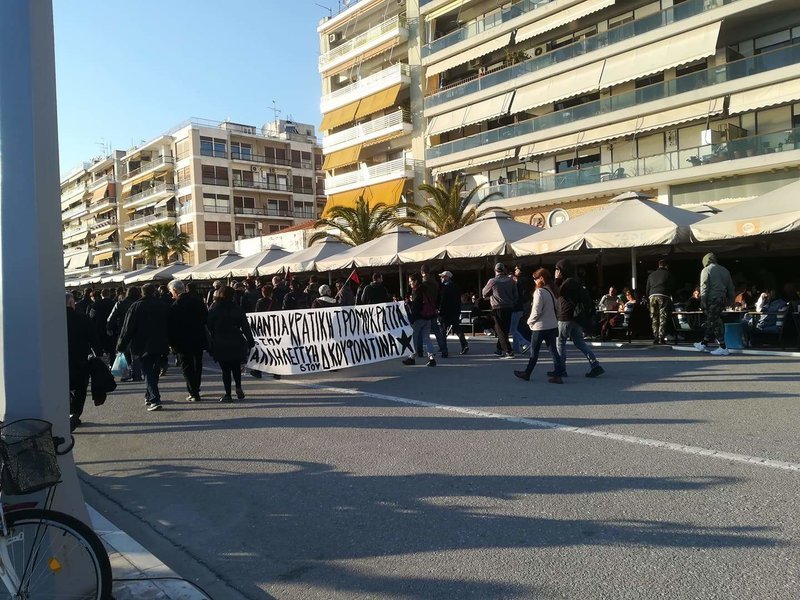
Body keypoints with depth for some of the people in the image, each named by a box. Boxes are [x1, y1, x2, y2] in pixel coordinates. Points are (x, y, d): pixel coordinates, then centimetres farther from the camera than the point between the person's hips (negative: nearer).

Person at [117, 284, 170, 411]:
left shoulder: (137, 306, -7)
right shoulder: (163, 306, 4)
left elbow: (128, 328, -6)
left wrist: (121, 345, 2)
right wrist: (167, 345, 17)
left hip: (142, 346, -4)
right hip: (160, 346, 4)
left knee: (148, 373, -4)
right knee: (153, 371, 17)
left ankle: (154, 400, -15)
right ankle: (149, 397, 29)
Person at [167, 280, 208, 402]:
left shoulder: (174, 306, -16)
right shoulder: (198, 301, -1)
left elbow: (171, 327, -13)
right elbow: (206, 317, 8)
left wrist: (172, 343, -5)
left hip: (183, 342, -5)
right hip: (199, 340, 5)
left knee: (187, 367, 3)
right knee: (197, 365, 17)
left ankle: (194, 394, 1)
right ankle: (195, 391, 29)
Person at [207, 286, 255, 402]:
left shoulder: (213, 310, -1)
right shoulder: (236, 309, 0)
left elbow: (209, 327, 1)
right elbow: (245, 326, 0)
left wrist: (210, 344, 7)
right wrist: (250, 341, 5)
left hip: (220, 345, -1)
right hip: (236, 343, 1)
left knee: (225, 370, 3)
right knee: (236, 367, 19)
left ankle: (228, 395, 3)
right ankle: (238, 387, 3)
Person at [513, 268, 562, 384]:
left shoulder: (539, 292, -17)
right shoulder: (552, 291, 8)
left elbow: (536, 310, -19)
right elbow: (556, 308, 13)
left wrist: (530, 321, -4)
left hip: (540, 326, -7)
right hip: (553, 325, 7)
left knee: (534, 351, 6)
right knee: (553, 350, 6)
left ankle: (527, 373, 19)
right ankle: (557, 375, 3)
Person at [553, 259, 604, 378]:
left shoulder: (568, 282, -14)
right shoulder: (574, 281, 16)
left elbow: (557, 293, -20)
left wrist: (556, 280, -12)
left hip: (566, 318, -10)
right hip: (575, 317, 10)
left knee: (560, 342, 1)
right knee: (579, 342, 11)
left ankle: (561, 369, 6)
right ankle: (595, 366, 6)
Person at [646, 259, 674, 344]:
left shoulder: (651, 275, 19)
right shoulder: (667, 274, 7)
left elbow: (647, 289, 18)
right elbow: (672, 287, 7)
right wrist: (671, 295, 23)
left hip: (652, 296, 4)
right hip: (663, 296, -4)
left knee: (654, 318, 6)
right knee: (663, 318, -3)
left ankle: (655, 338, 3)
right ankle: (661, 338, -9)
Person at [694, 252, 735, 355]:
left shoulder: (706, 270, -4)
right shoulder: (725, 270, 17)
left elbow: (704, 288, -12)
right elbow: (731, 288, 17)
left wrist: (703, 302, -13)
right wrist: (730, 300, 21)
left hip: (712, 299, -8)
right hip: (722, 299, 8)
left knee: (715, 323, -5)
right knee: (710, 322, 16)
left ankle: (723, 348, -5)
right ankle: (704, 344, 26)